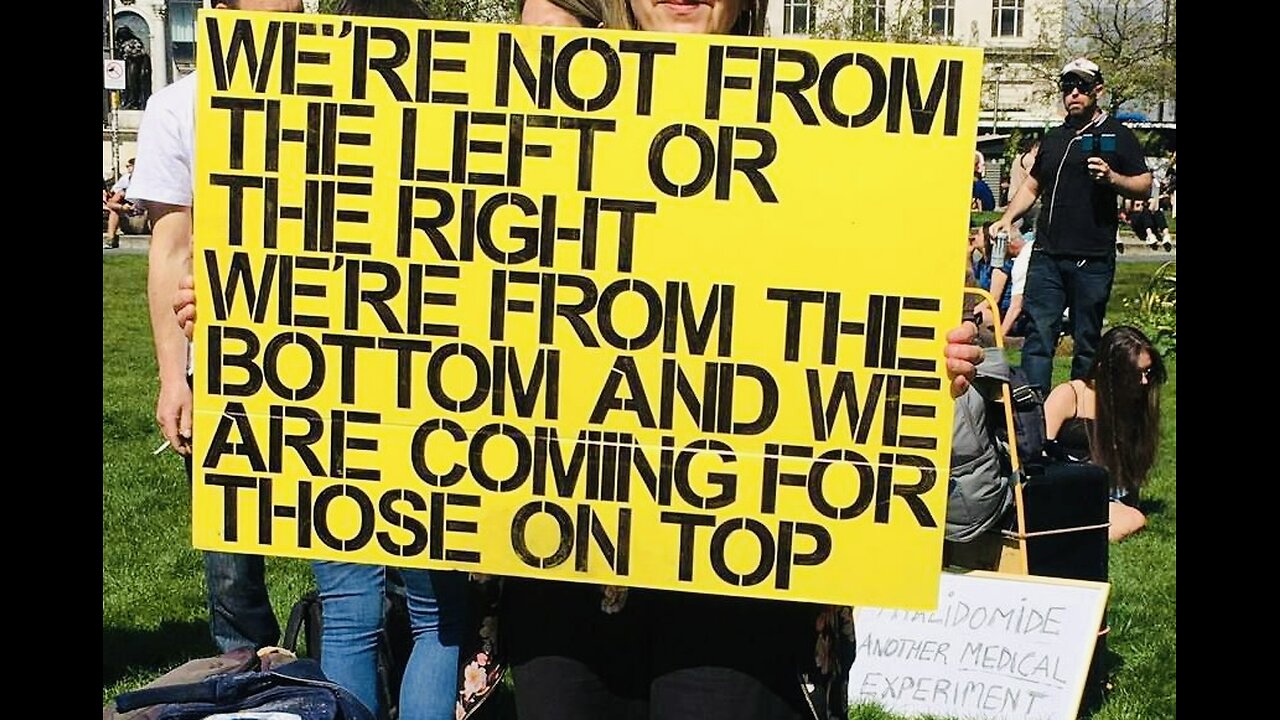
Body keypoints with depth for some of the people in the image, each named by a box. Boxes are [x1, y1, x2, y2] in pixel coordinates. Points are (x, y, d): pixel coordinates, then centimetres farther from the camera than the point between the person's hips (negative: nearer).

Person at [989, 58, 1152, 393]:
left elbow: (1144, 185, 2)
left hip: (1092, 258, -4)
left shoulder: (1117, 135, 5)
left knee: (1087, 343, 3)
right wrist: (1007, 218, 12)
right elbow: (1032, 186, 27)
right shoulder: (1054, 138, 20)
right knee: (1039, 334, -4)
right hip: (1047, 255, 4)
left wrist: (1113, 178, -17)